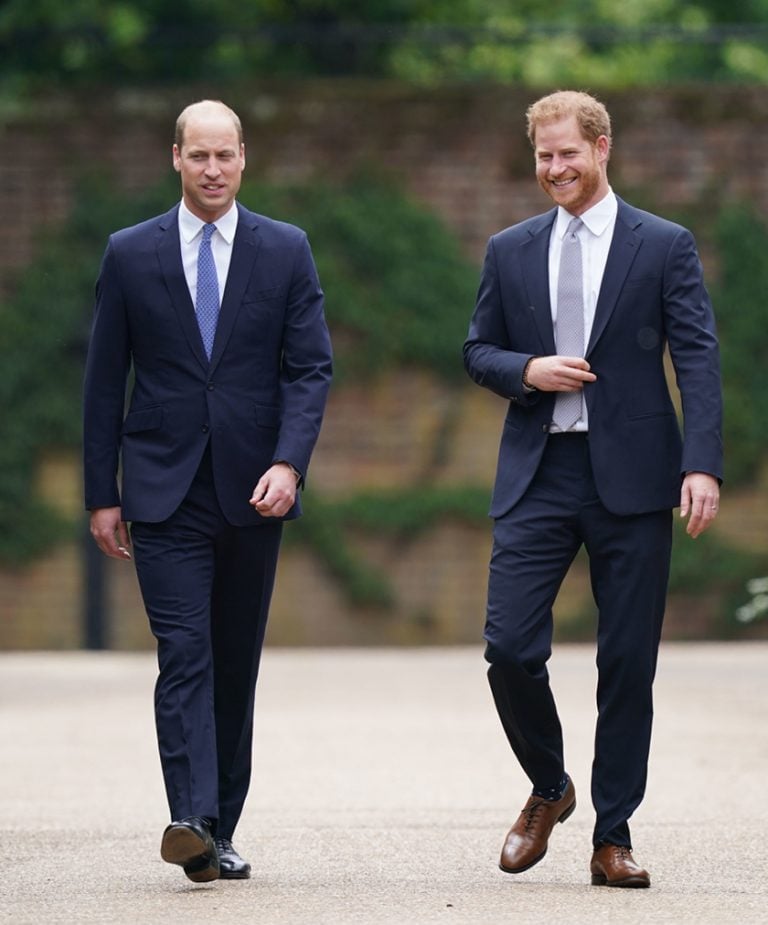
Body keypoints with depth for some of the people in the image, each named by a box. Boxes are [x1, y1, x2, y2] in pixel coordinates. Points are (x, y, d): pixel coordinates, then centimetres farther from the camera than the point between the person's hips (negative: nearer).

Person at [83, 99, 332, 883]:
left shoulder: (286, 251, 5)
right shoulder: (131, 254, 4)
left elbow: (311, 368, 1)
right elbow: (104, 381, 6)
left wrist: (289, 463, -14)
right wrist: (101, 495, 2)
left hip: (252, 492, 2)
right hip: (165, 493, -2)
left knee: (237, 665, 8)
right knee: (184, 657, -14)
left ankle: (220, 831, 15)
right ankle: (192, 822, -24)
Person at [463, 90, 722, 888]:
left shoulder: (664, 246, 2)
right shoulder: (510, 251, 12)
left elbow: (698, 358, -4)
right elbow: (478, 351, 16)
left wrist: (702, 464, -16)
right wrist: (527, 371, -7)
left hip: (630, 477, -2)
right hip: (537, 473, 2)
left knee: (628, 664, 1)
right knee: (509, 648, -7)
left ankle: (612, 838, 10)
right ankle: (548, 790, 18)